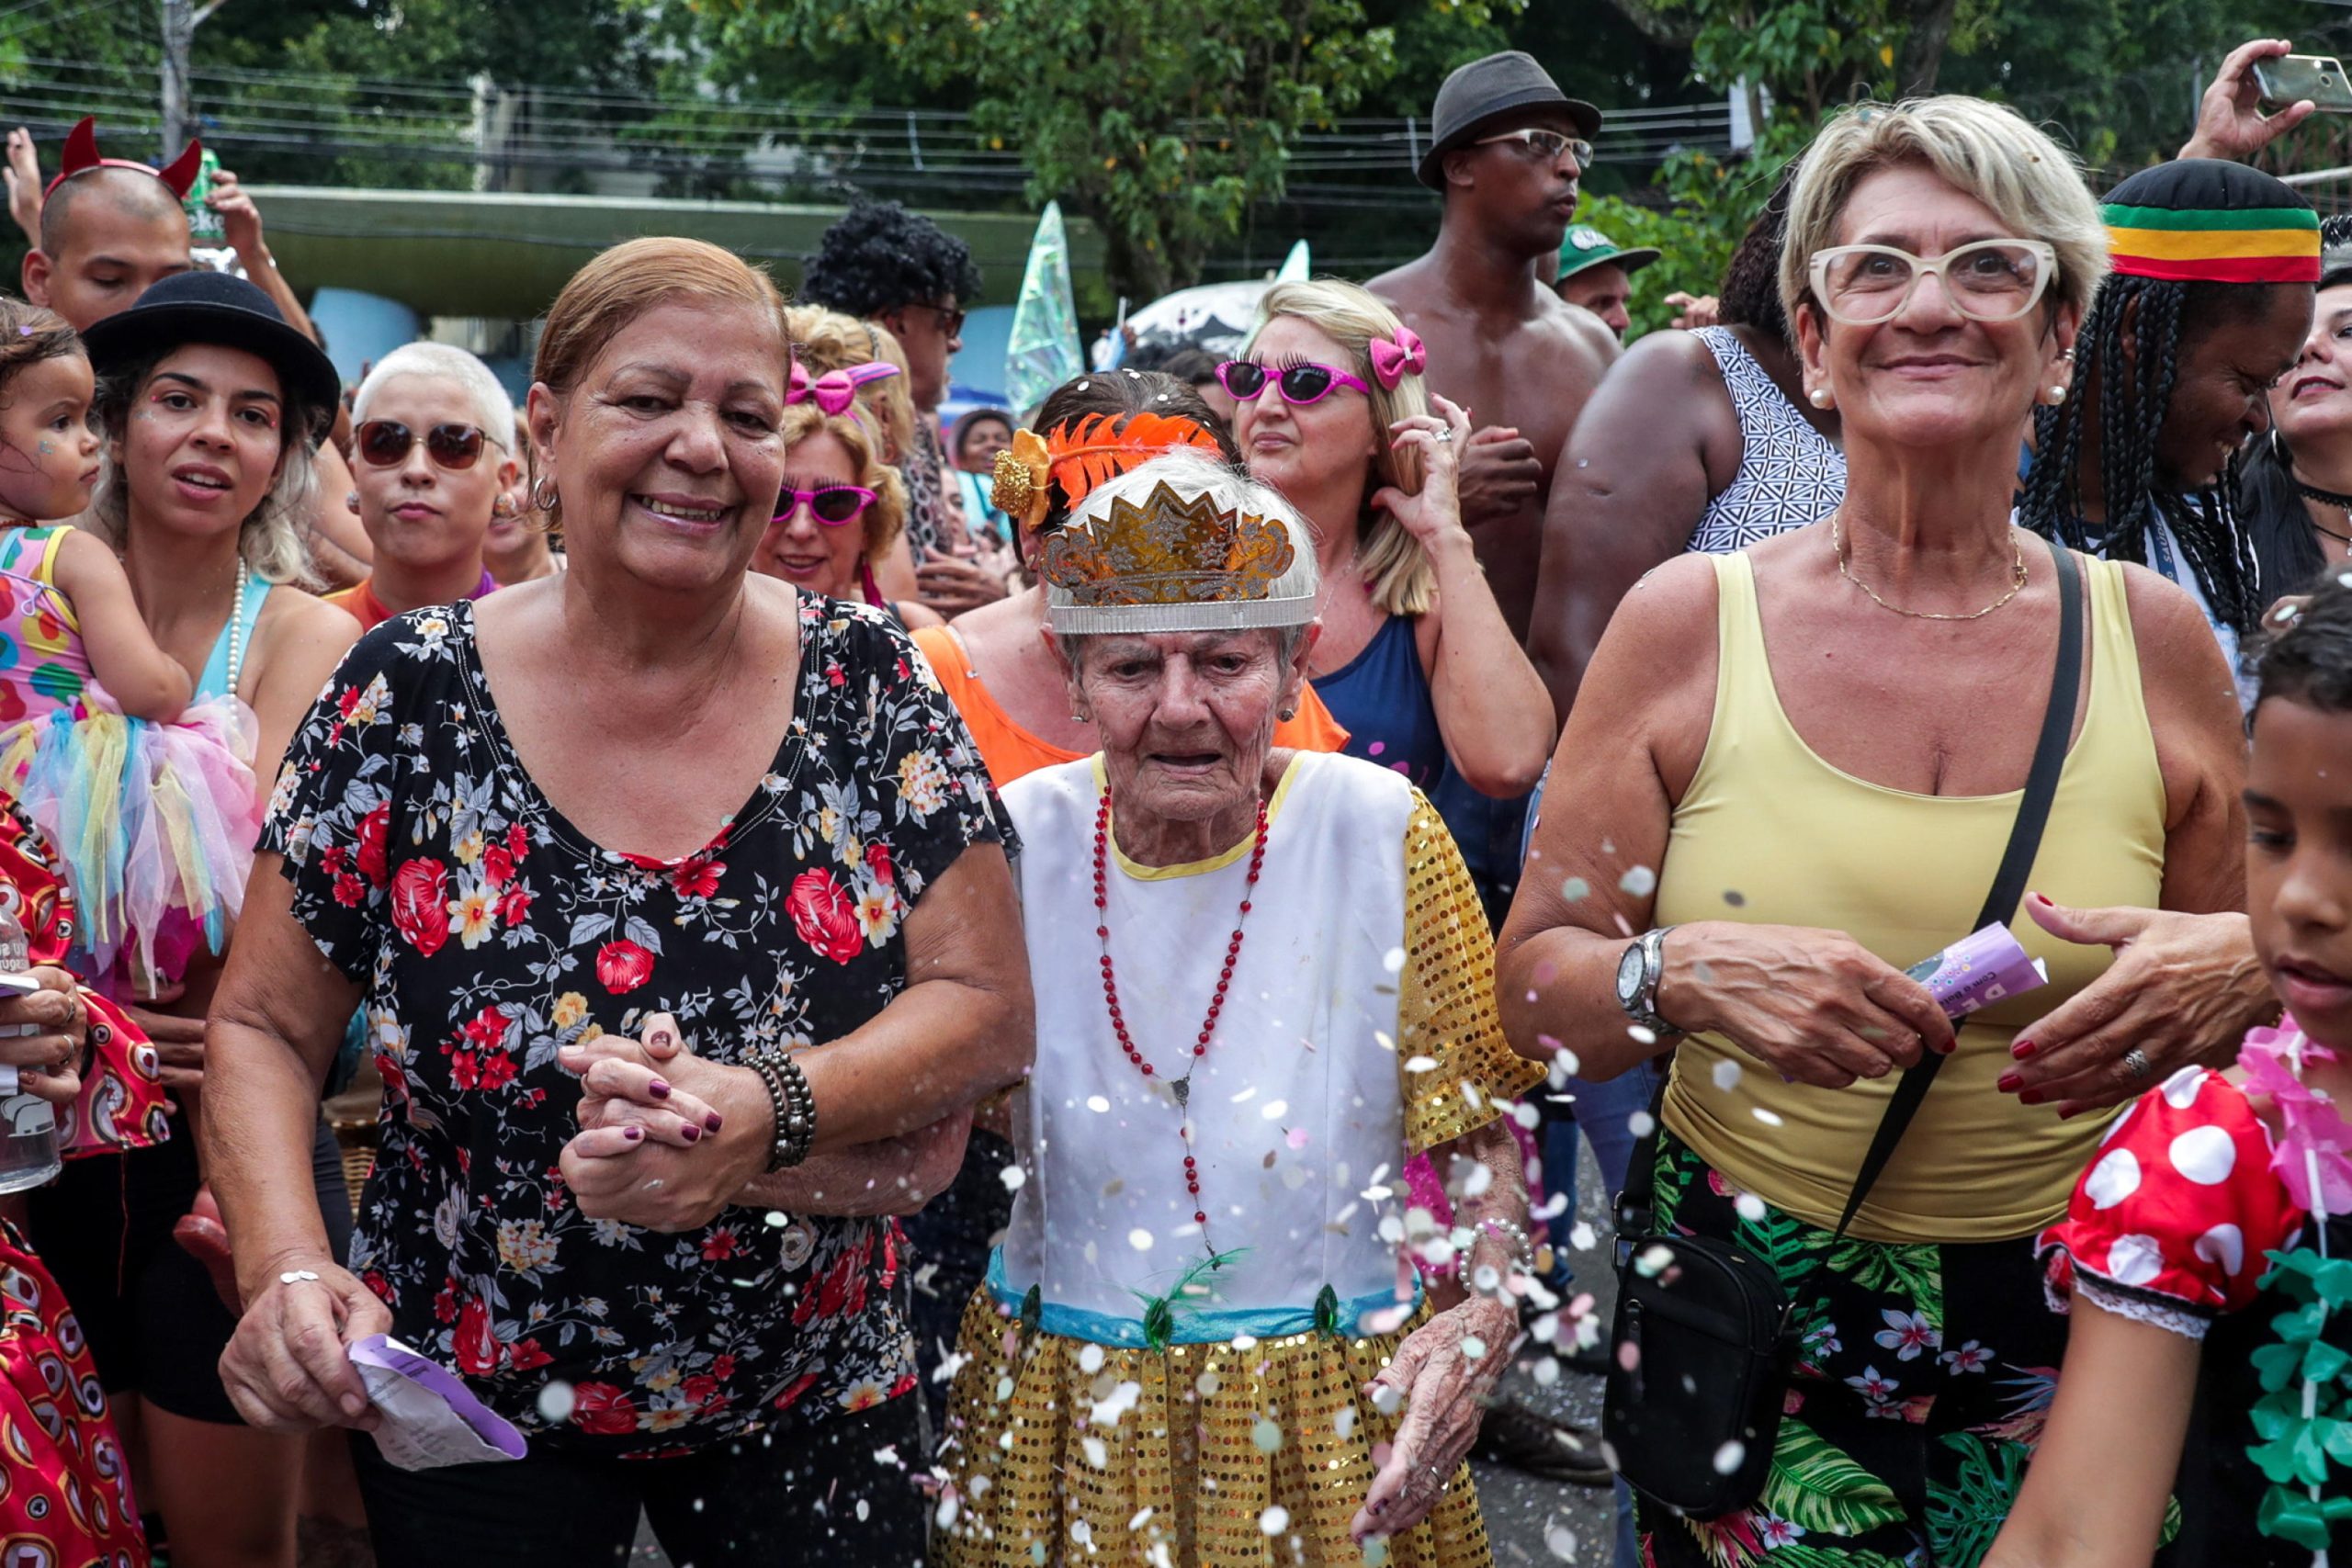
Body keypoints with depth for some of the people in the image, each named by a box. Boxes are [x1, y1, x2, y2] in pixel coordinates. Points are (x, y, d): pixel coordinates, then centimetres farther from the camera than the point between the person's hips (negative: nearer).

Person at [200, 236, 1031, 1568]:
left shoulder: (865, 682, -8)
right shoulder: (411, 695, -10)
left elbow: (990, 1008, -9)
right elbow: (263, 1025, -3)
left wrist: (770, 1109, -26)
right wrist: (286, 1265, -21)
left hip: (818, 1411, 1)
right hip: (471, 1416, 0)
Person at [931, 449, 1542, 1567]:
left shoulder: (1384, 834, -11)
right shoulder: (1016, 841, -7)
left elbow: (1484, 1136, -5)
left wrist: (1481, 1316, -23)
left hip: (1325, 1419, -1)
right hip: (1060, 1409, 2)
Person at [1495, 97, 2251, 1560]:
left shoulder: (2155, 639, 0)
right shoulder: (1690, 623, -4)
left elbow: (2269, 987, 11)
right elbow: (1533, 988, -3)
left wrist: (2207, 992, -12)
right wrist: (1684, 974, -23)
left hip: (2070, 1344, 1)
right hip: (1748, 1327, -1)